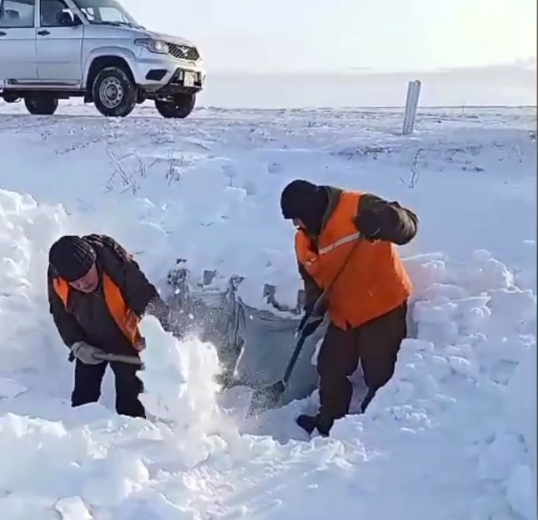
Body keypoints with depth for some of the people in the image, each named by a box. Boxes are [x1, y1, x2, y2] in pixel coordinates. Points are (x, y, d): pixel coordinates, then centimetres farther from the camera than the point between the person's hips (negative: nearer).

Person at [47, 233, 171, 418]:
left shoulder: (118, 267, -37)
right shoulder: (56, 278, -21)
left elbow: (149, 301, -33)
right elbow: (61, 315, -3)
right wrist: (77, 345, -14)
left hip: (124, 339, -4)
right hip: (89, 342, 4)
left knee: (130, 403, -4)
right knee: (82, 396, 10)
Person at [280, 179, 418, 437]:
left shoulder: (358, 207, -18)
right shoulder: (304, 241, 5)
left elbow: (408, 224, -23)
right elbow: (312, 278, 13)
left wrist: (380, 223, -44)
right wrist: (314, 309, -5)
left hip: (383, 305, -8)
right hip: (344, 313, 8)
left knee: (379, 373, -5)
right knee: (330, 367, 17)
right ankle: (328, 421, 36)